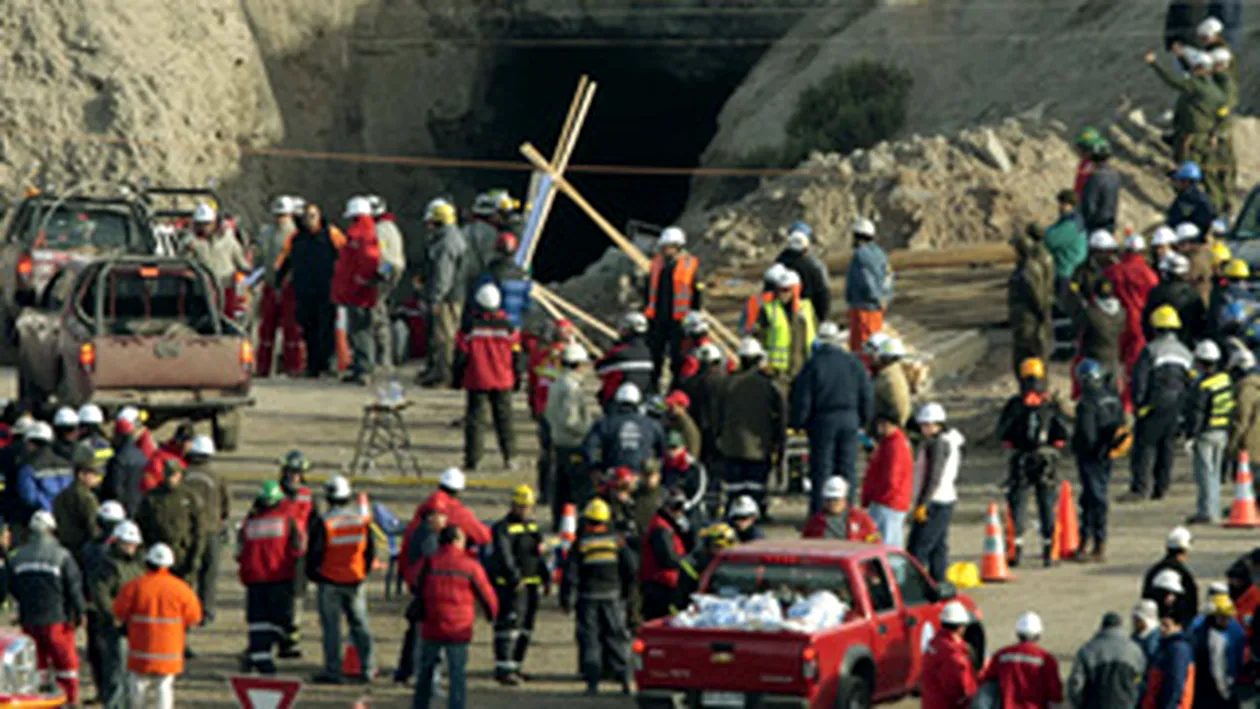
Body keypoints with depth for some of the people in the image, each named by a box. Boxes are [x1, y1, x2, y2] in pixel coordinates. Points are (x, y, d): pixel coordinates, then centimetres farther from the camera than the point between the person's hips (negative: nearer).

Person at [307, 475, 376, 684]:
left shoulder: (322, 523, -13)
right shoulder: (362, 520, 0)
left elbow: (314, 553, -10)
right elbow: (371, 551, 8)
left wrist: (312, 573, 7)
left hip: (330, 582, -4)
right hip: (356, 581, 4)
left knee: (331, 627, 2)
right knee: (360, 624, 12)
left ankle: (333, 672, 2)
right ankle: (368, 668, 12)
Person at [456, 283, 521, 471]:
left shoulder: (470, 328, -8)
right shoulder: (507, 327, -3)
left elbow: (460, 355, -3)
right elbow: (516, 355, 3)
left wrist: (458, 377, 8)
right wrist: (518, 376, 15)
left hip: (476, 381, -1)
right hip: (503, 382, 1)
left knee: (474, 419, 4)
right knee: (504, 417, 10)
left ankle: (472, 459, 2)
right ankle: (508, 457, 8)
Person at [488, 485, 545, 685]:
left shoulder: (533, 526, 18)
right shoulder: (503, 528, -8)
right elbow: (504, 555, -20)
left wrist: (545, 578, 18)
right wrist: (515, 578, -30)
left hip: (531, 585, 8)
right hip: (511, 585, -8)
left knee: (525, 627, 11)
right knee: (509, 623, -13)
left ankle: (515, 666, 19)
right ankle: (503, 669, -15)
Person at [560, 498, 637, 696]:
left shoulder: (580, 544, -4)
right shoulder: (617, 542, 2)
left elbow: (570, 575, -6)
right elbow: (631, 570, 1)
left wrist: (565, 600, 2)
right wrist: (625, 592, 14)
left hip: (588, 599, -2)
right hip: (613, 598, 2)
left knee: (589, 639, 3)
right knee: (617, 637, 8)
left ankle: (592, 682, -3)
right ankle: (624, 679, 4)